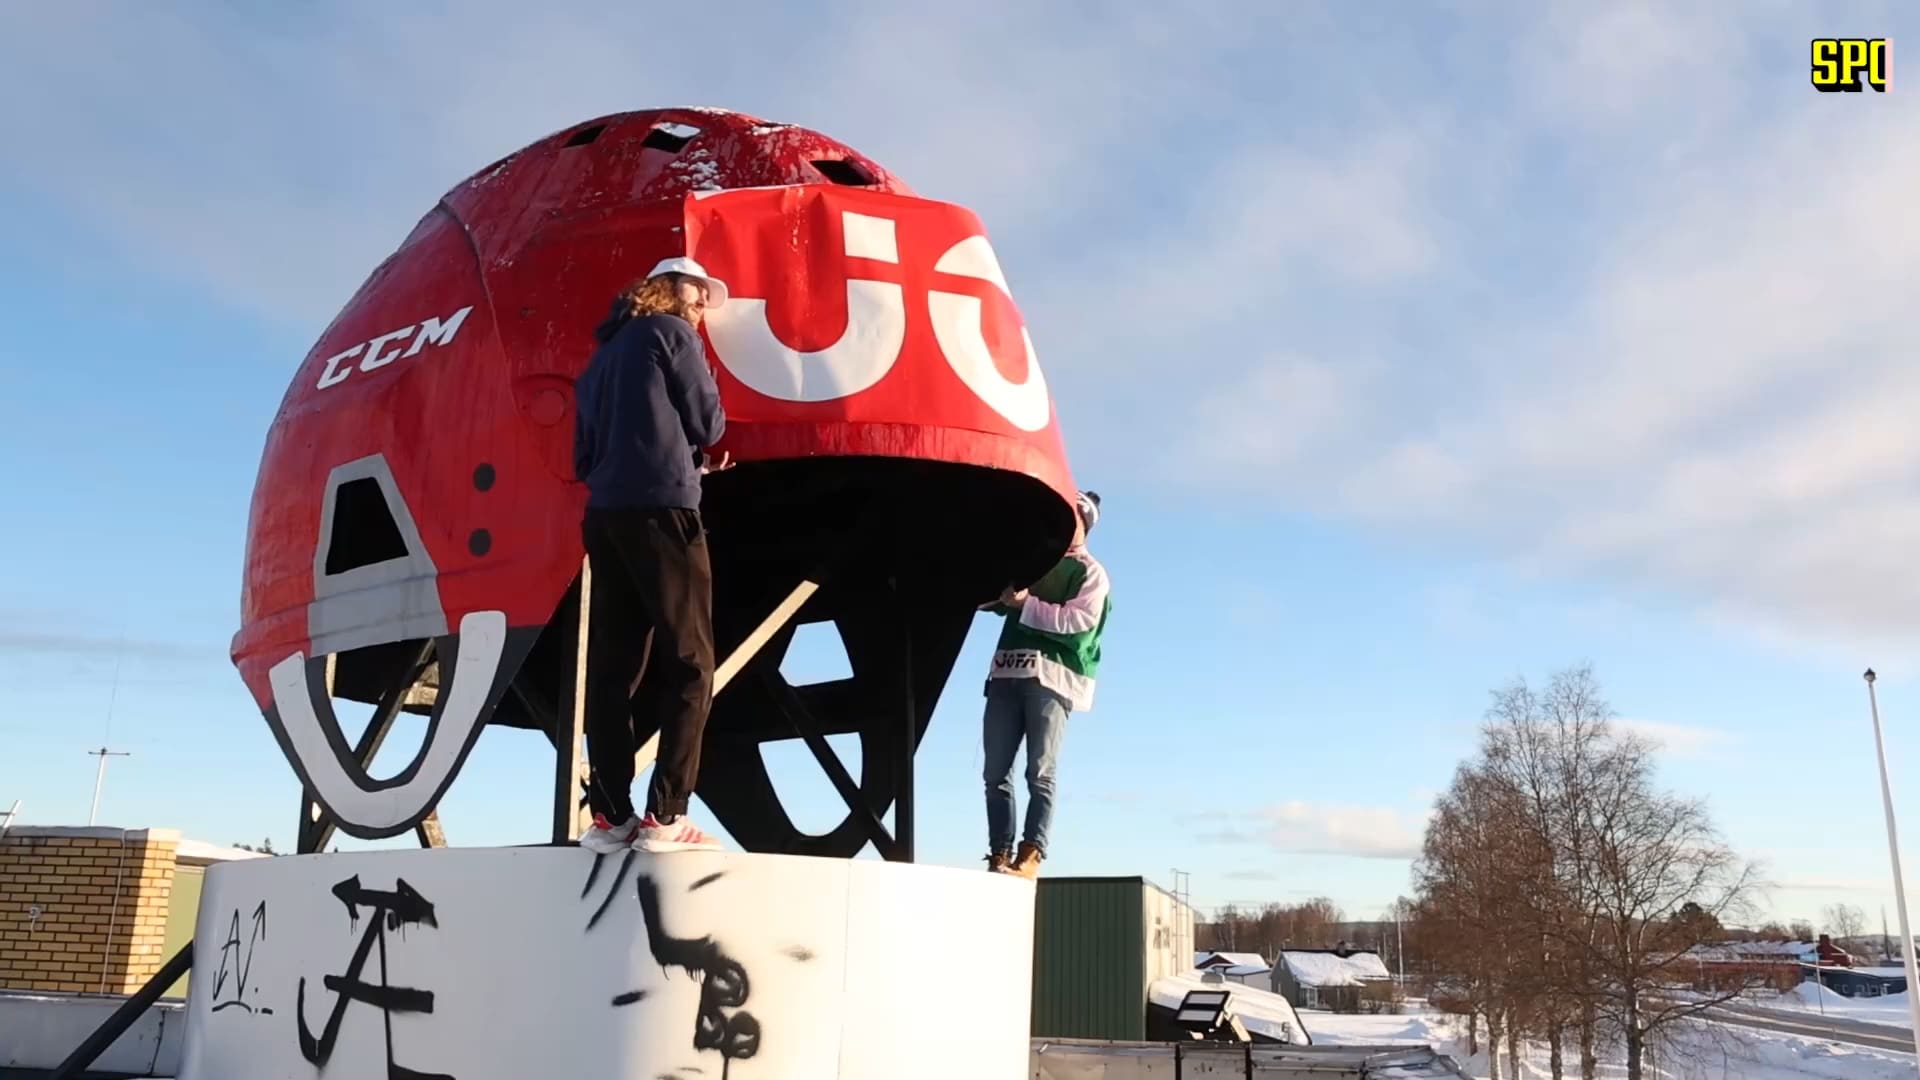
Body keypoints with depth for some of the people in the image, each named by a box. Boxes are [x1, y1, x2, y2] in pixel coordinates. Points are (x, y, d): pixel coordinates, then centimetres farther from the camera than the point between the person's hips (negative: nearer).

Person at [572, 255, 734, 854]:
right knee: (688, 664, -7)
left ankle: (610, 816, -1)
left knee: (613, 669, 2)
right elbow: (709, 423, 2)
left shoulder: (604, 353, 26)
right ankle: (665, 817, -14)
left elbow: (584, 456, 22)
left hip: (604, 515, 7)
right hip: (661, 508, -7)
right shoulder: (672, 333, 6)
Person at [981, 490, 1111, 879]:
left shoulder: (1090, 572, 9)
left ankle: (1030, 855, -10)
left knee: (1040, 773, -8)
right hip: (1007, 672, 5)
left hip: (1051, 676, -5)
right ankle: (999, 854, 1)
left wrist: (1026, 603, -13)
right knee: (996, 772, -1)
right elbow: (993, 597, 28)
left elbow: (1079, 619, -7)